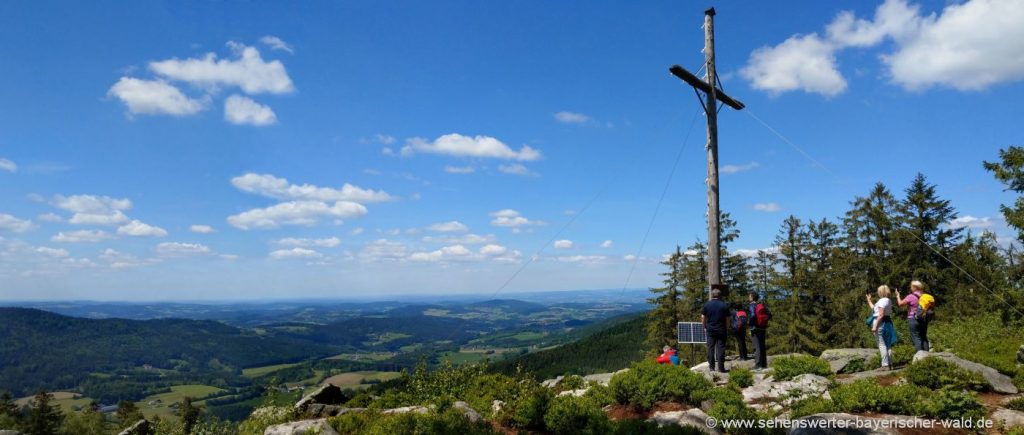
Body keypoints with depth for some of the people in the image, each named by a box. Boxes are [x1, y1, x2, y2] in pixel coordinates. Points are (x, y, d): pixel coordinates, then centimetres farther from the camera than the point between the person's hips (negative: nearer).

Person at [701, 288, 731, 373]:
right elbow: (727, 319, -1)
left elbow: (703, 317, 0)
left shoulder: (706, 304, 0)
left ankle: (711, 366, 7)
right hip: (721, 330, -1)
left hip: (710, 330, 1)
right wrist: (727, 329, 10)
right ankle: (721, 367, 1)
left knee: (710, 348, 6)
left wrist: (705, 327, 12)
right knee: (721, 349, 1)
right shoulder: (724, 305, -2)